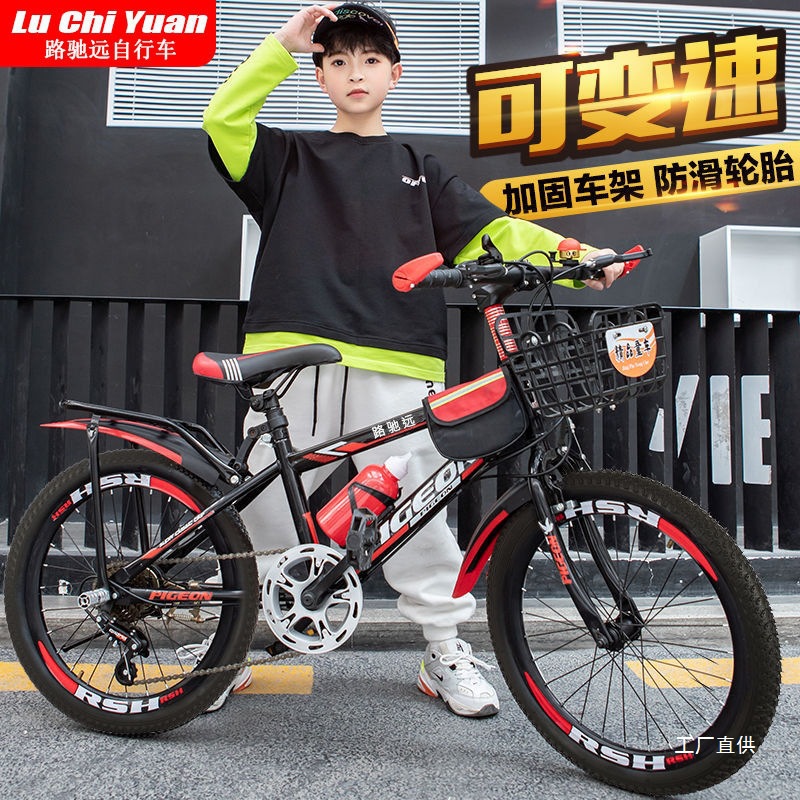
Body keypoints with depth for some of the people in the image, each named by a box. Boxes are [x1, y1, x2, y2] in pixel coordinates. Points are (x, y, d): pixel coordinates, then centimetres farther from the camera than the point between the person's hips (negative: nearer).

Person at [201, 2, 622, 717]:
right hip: (292, 360, 1)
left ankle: (447, 647, 19)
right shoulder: (292, 159, 21)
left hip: (393, 368, 0)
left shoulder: (420, 170, 21)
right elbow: (223, 119, 5)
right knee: (263, 509, 4)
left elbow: (494, 231, 10)